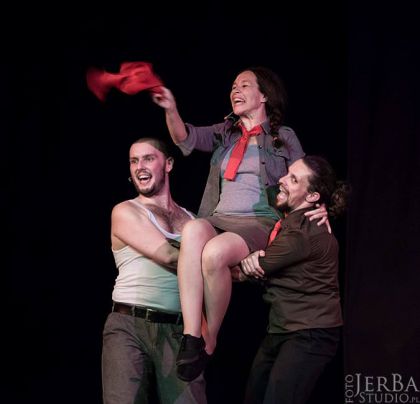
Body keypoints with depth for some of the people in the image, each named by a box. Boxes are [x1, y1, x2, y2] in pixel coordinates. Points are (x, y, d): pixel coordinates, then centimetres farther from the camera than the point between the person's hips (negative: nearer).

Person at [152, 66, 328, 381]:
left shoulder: (284, 137, 14)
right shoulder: (225, 133, 22)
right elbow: (188, 137, 5)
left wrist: (317, 206, -7)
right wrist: (171, 110, -16)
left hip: (259, 223, -3)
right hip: (217, 220, 3)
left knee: (214, 252, -38)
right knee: (193, 229, -37)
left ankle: (209, 343, -20)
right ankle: (190, 339, -41)